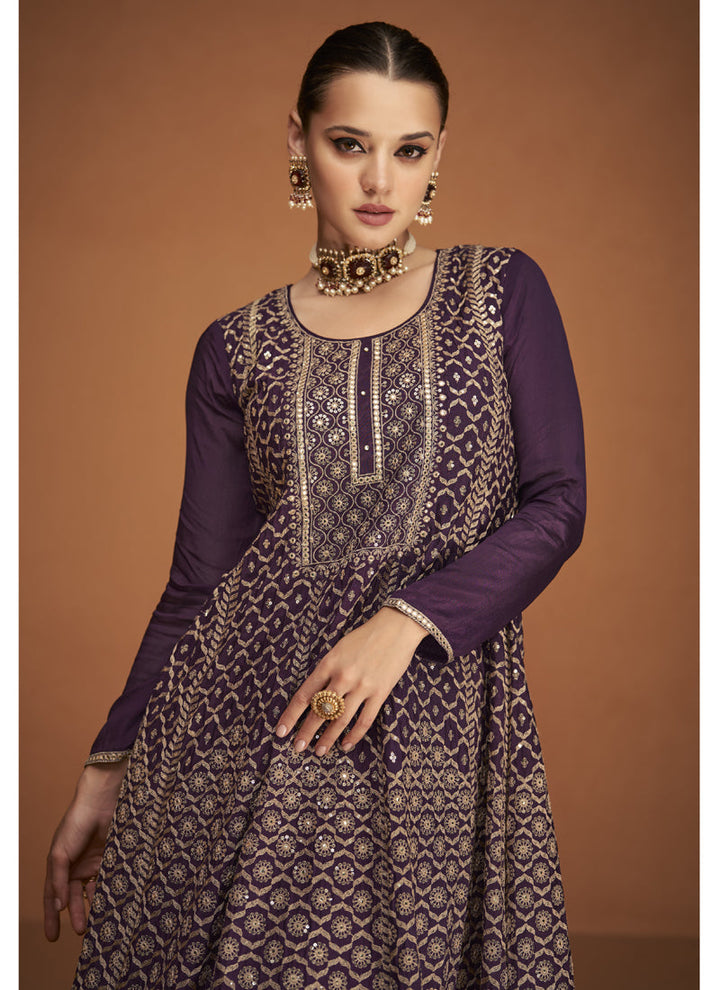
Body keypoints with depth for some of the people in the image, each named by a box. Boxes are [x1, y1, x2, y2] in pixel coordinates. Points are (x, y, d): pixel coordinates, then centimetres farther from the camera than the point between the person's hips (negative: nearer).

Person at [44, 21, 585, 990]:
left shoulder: (504, 292, 6)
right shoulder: (238, 350, 7)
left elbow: (557, 506, 0)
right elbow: (199, 581, 8)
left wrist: (405, 621, -14)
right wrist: (107, 772, 7)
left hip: (436, 721, 0)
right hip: (242, 726, 1)